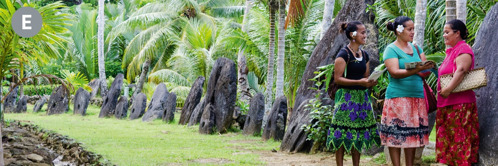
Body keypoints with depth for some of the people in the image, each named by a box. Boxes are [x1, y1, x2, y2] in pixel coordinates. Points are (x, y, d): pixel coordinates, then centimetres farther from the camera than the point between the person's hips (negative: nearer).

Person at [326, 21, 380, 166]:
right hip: (347, 97, -7)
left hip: (362, 97, 7)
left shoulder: (364, 55, 14)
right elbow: (337, 78, -13)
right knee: (343, 137, -7)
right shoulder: (344, 54, -8)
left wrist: (370, 82, -1)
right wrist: (359, 82, -20)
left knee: (358, 135, 8)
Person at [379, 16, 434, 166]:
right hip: (398, 96, -6)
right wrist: (416, 70, -27)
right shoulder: (391, 49, -2)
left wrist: (425, 69, -13)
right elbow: (394, 72, -15)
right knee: (396, 135, -6)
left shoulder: (416, 48, 16)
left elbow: (426, 70, 10)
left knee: (414, 135, 4)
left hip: (417, 97, 6)